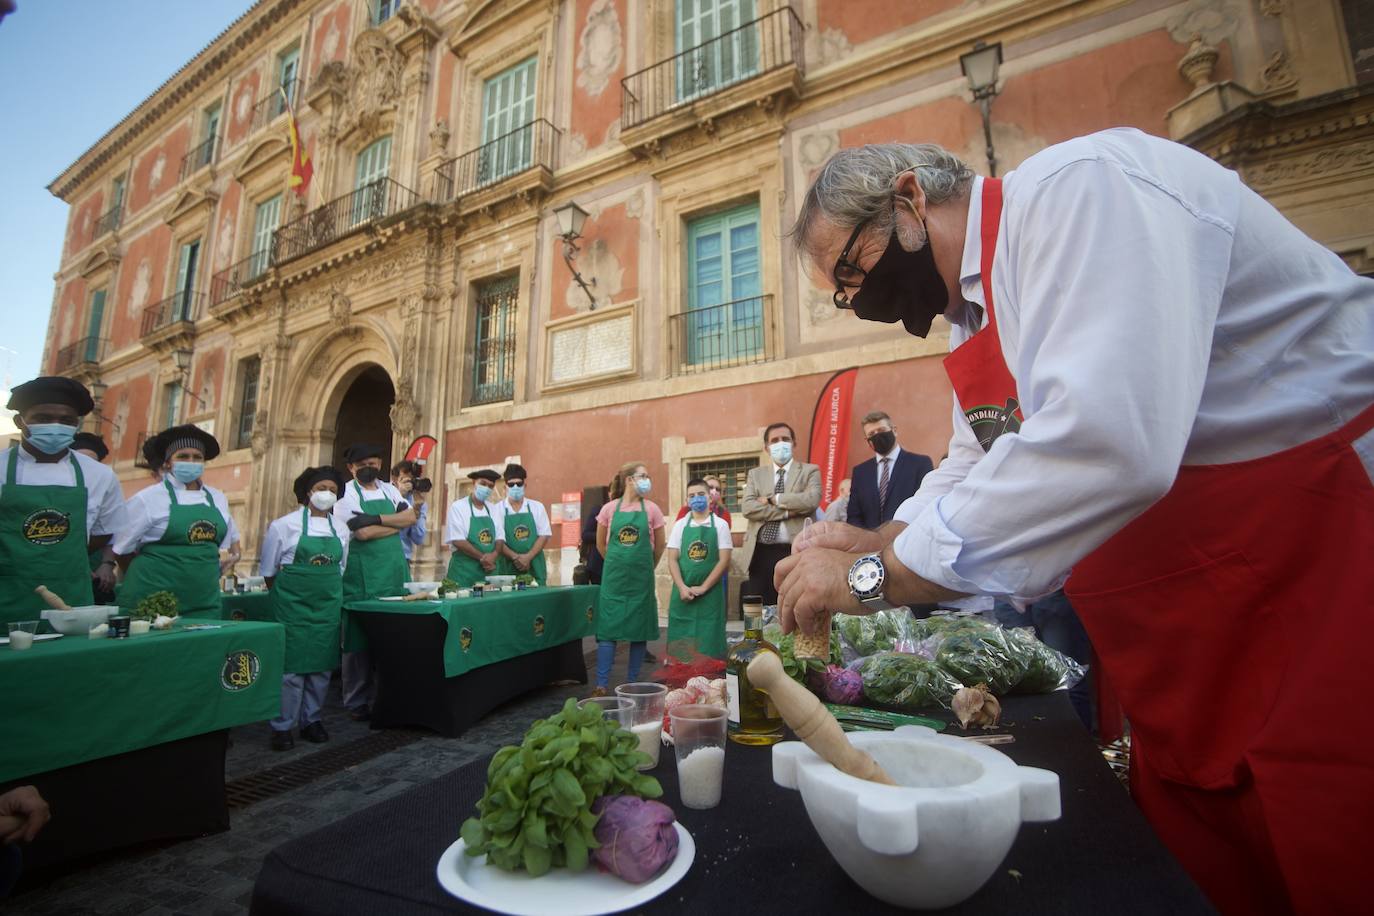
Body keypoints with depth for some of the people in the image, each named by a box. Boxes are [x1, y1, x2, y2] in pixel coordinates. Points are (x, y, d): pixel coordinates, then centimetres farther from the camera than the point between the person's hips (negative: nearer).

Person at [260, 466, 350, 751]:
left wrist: (328, 590, 14)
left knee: (322, 664, 9)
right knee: (292, 665, -2)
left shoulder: (341, 529, 6)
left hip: (328, 604, 4)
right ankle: (282, 726, 13)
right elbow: (268, 570, 3)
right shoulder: (285, 525, -5)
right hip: (294, 605, -4)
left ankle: (311, 720, 24)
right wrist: (287, 595, 8)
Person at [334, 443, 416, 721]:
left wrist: (378, 519, -13)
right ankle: (357, 703, 17)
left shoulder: (389, 490, 12)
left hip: (394, 572, 5)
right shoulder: (346, 493, -4)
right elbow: (363, 533, -16)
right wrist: (396, 523, -6)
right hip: (362, 578, -5)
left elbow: (412, 516, 0)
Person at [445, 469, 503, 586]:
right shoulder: (458, 507, -6)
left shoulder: (492, 510, 11)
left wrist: (494, 555, -12)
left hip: (489, 569, 5)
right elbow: (457, 540, -14)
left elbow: (500, 537, 9)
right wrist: (483, 558, -14)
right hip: (464, 570, -5)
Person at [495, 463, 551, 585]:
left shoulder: (537, 507, 6)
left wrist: (528, 557, -10)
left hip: (534, 565, 1)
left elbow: (544, 535, 2)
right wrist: (515, 557, -15)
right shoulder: (498, 509, 2)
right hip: (508, 566, -1)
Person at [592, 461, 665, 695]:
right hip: (613, 576, 0)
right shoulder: (609, 509, -1)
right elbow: (601, 544, 11)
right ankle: (601, 685, 7)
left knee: (639, 630, 6)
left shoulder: (651, 509, -1)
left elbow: (659, 546, 9)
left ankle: (633, 683, 19)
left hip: (641, 578, 1)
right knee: (608, 628, -1)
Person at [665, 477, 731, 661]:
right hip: (683, 592, 2)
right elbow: (672, 559, 2)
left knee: (710, 642, 2)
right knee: (680, 642, 4)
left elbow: (724, 560, -5)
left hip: (710, 593, -1)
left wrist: (703, 588, -11)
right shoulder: (680, 525, 6)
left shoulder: (720, 524, 0)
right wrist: (682, 587, -12)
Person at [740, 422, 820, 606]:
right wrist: (788, 511, -10)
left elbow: (811, 500, -12)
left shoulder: (810, 471, 8)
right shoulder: (755, 474, 15)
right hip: (761, 553, 3)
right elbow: (748, 508, -2)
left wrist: (773, 499, -6)